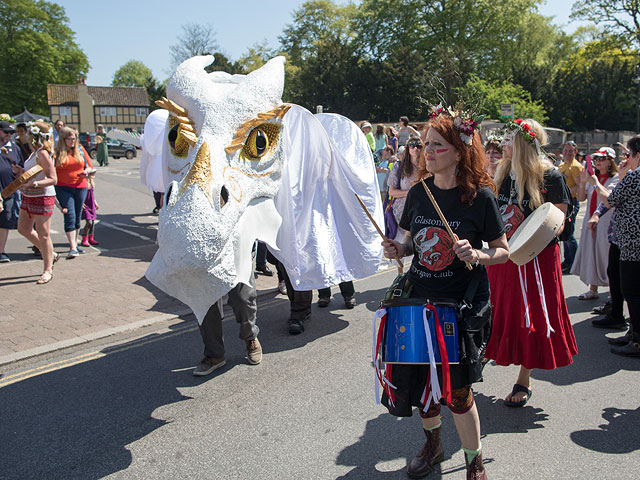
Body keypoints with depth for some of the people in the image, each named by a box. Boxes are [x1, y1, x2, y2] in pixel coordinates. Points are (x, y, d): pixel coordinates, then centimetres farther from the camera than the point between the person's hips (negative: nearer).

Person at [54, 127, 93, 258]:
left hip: (80, 187, 3)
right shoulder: (56, 152, -1)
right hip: (63, 188, -3)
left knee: (77, 217, 11)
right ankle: (73, 248, -11)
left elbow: (89, 165, 14)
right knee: (70, 217, -11)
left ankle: (75, 243, 26)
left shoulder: (80, 149, 8)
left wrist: (86, 171, -7)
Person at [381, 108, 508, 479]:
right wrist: (400, 248, -6)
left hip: (464, 306, -4)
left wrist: (476, 255, -23)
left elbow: (503, 251, -4)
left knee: (457, 389, 0)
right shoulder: (419, 192, 3)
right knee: (421, 380, 12)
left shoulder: (481, 196, -10)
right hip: (420, 299, 5)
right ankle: (433, 445, 40)